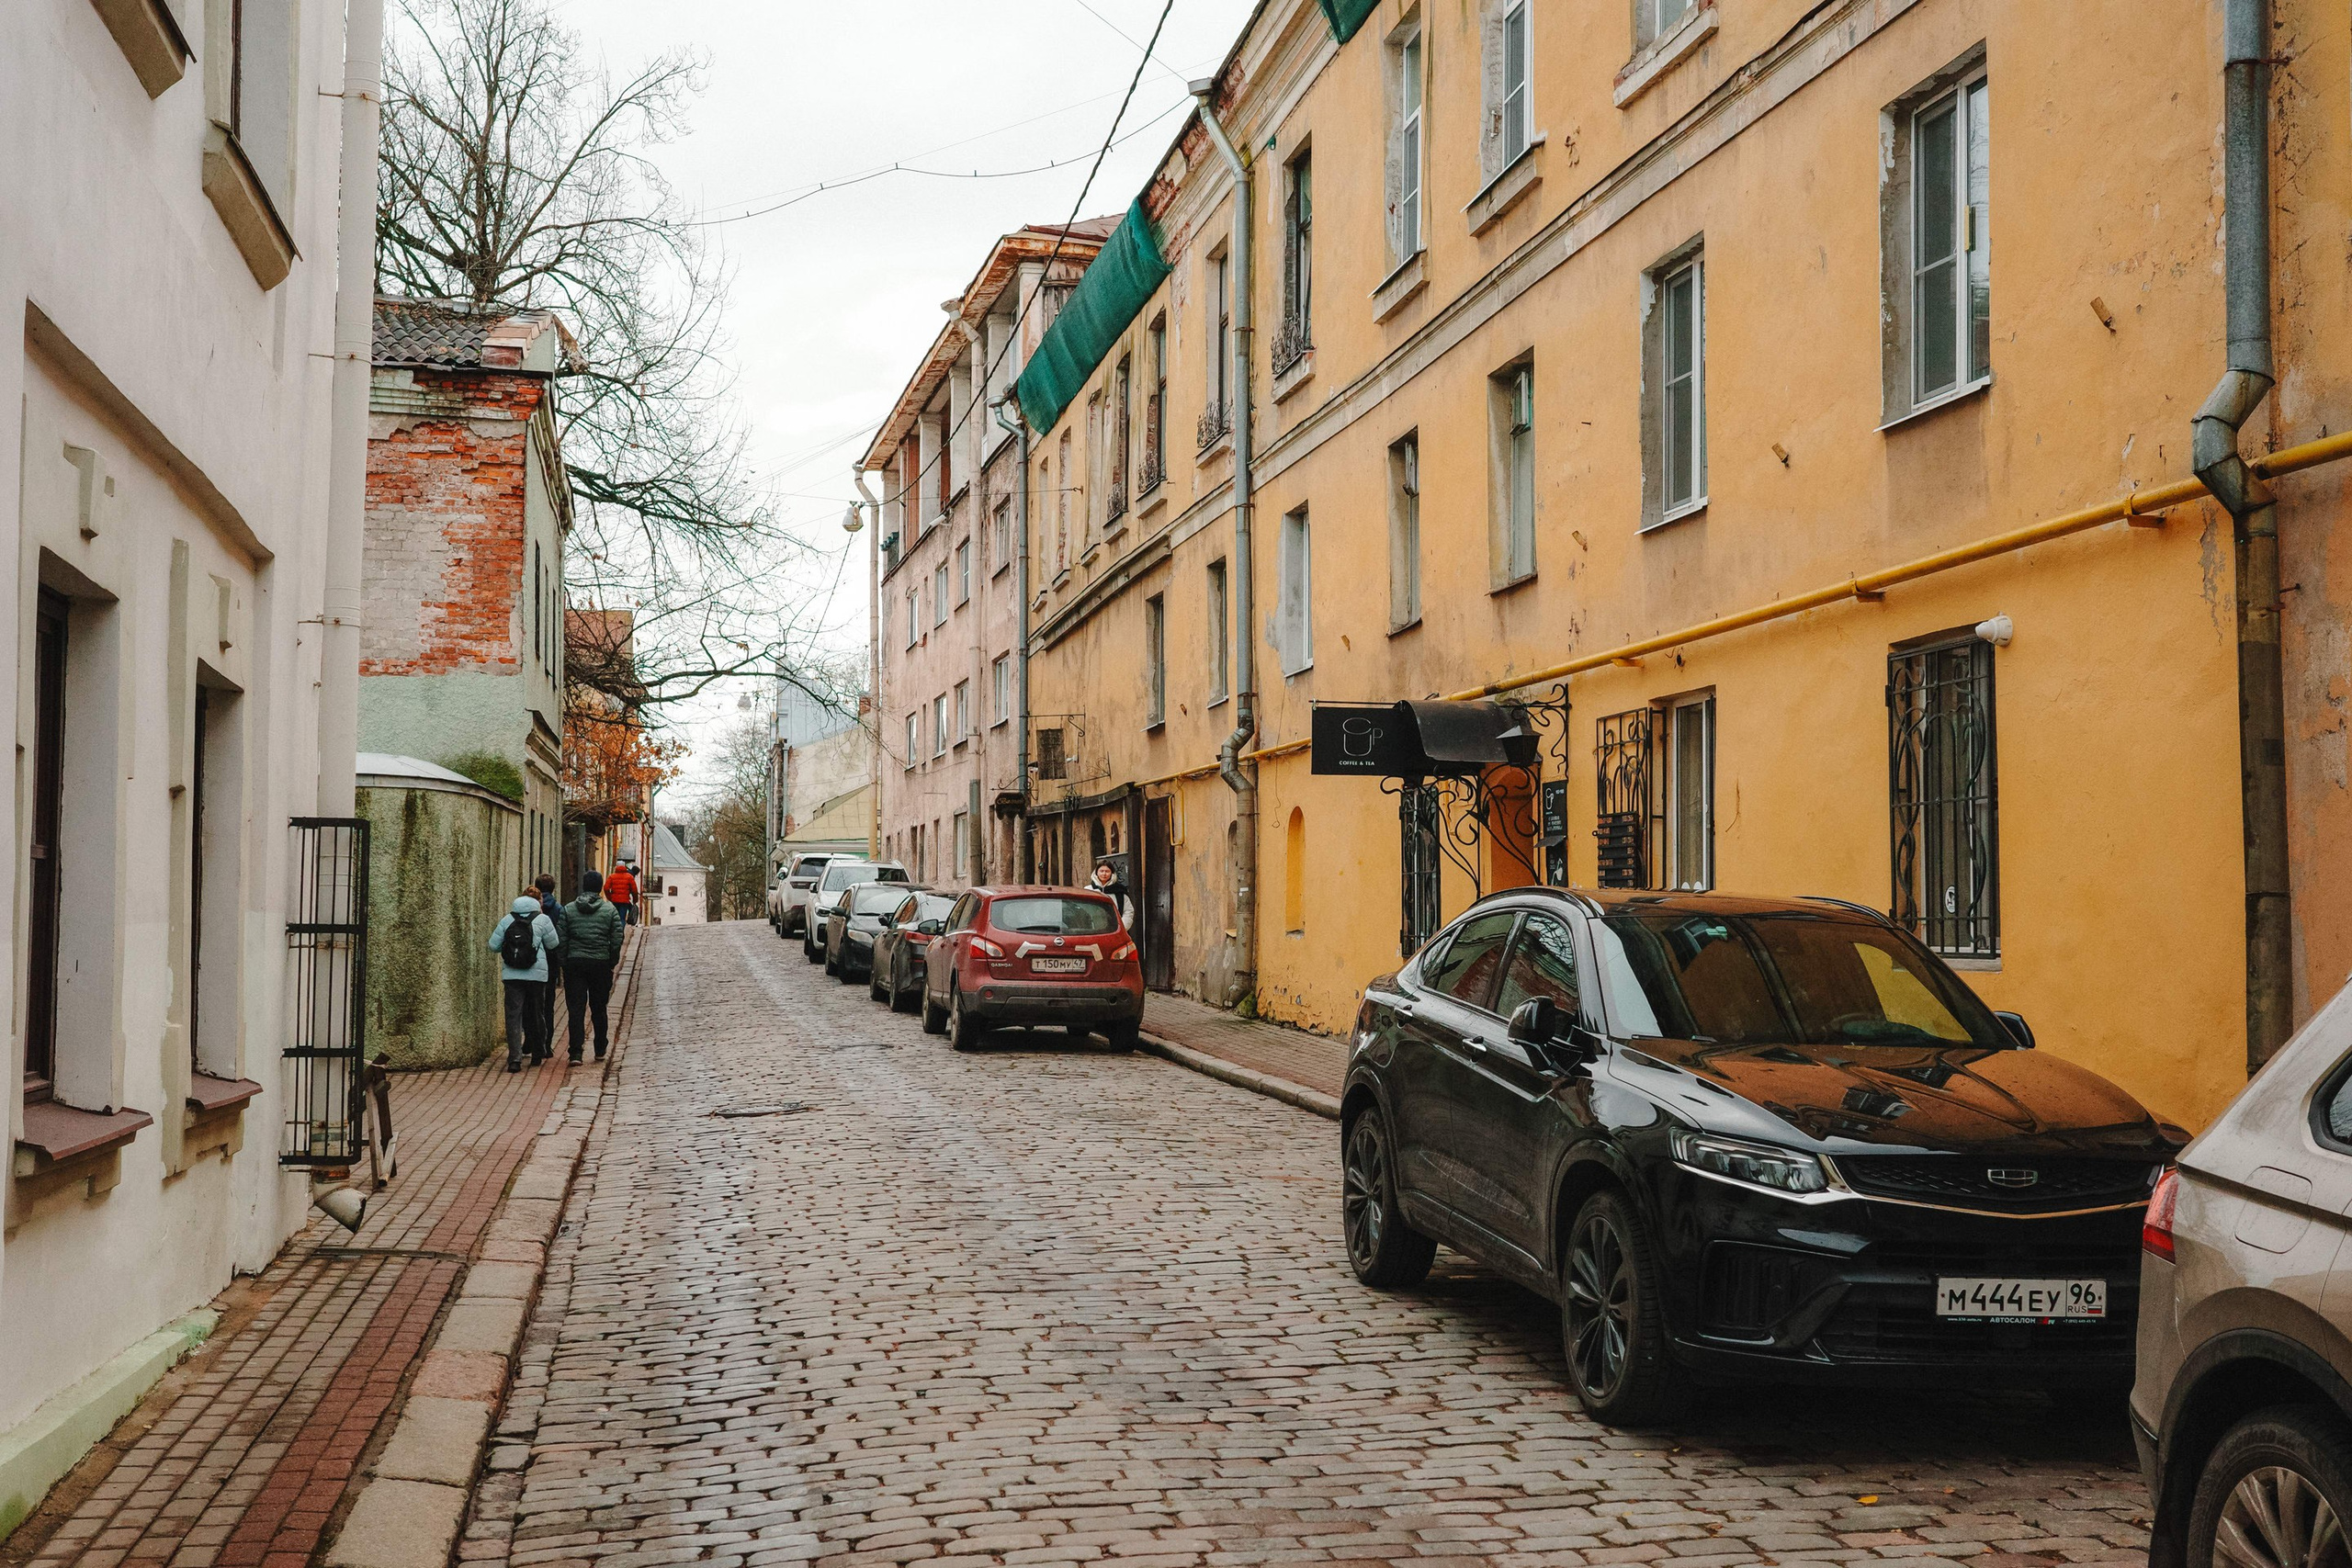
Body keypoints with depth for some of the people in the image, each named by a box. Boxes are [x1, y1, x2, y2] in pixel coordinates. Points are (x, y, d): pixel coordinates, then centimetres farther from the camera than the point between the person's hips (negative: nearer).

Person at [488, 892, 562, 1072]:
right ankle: (537, 1053, 25)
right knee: (536, 1014, 14)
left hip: (511, 975, 0)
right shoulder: (543, 919, -1)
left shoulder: (507, 920, 5)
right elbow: (553, 944, 6)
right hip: (536, 974, 0)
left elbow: (493, 946, 5)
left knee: (513, 1015, -2)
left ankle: (515, 1057, -14)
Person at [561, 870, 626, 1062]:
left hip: (575, 964, 0)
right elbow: (617, 940, -3)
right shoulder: (609, 910, 0)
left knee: (576, 1009, -1)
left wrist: (564, 964, 5)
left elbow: (562, 940, -1)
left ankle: (576, 1053, -10)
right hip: (601, 964, 0)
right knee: (598, 1009, 13)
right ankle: (600, 1051, 22)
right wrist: (612, 964, 7)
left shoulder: (568, 909, 2)